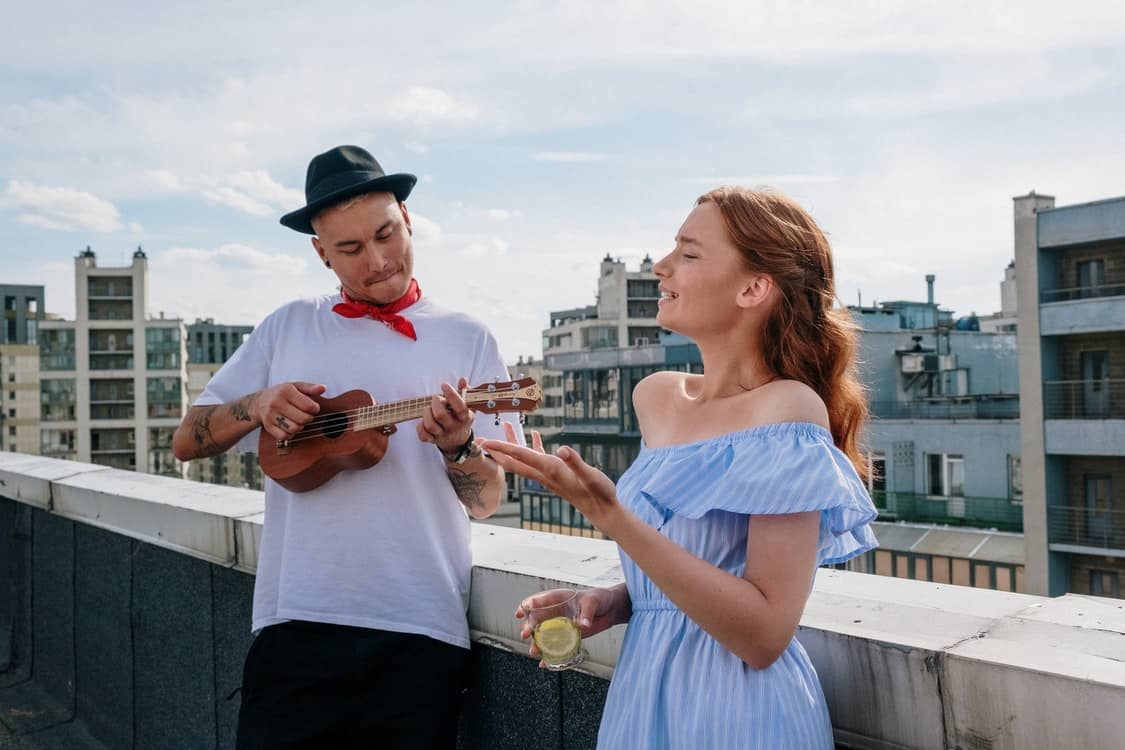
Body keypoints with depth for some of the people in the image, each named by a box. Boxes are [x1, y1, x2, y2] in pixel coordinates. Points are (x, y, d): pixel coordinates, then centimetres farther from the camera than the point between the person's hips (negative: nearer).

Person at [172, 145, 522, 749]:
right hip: (297, 624, 1)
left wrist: (458, 446, -19)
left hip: (422, 632, -1)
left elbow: (487, 501, 2)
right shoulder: (287, 327, 7)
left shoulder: (466, 340, 2)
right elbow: (187, 442, 9)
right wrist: (257, 405, -10)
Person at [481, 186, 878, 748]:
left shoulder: (788, 409, -18)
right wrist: (614, 601, -4)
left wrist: (610, 516, -29)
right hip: (642, 692, 6)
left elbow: (764, 636, -23)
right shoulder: (655, 397, 2)